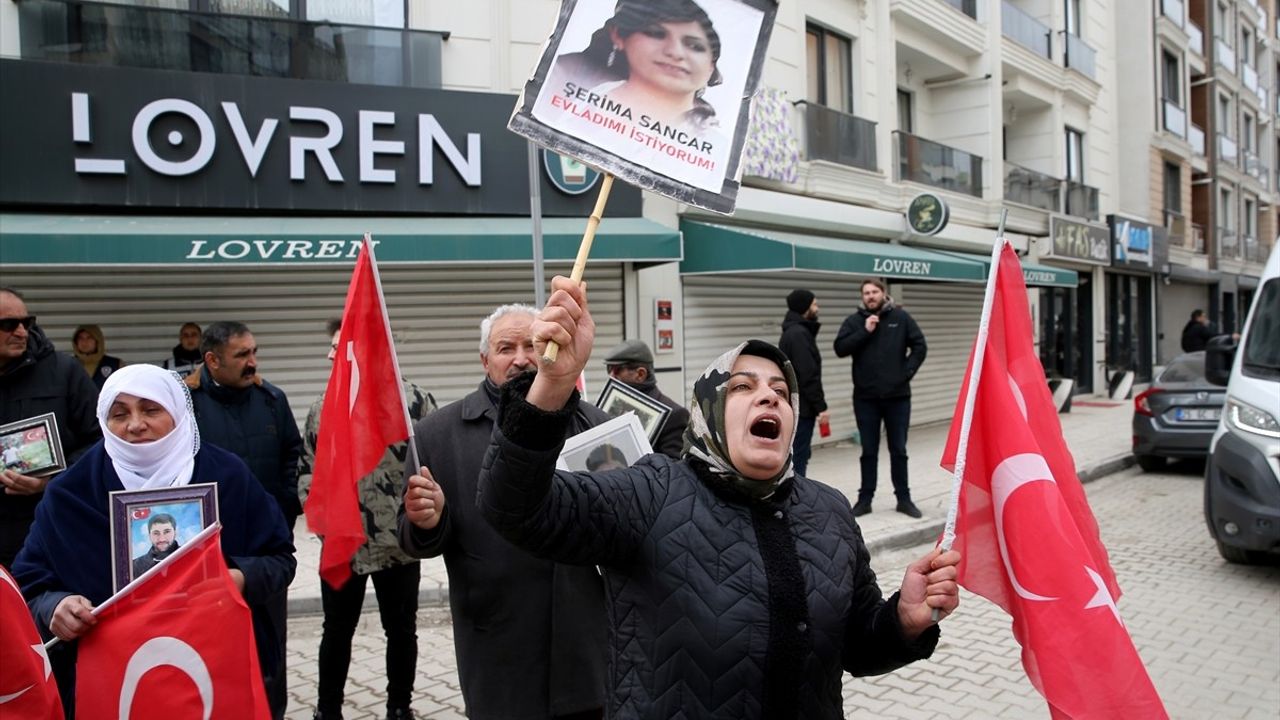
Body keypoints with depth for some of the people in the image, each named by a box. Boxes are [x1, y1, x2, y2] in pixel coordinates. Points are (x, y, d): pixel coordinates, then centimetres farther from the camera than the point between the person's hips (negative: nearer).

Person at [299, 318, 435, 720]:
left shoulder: (413, 400, -7)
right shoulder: (324, 406, 5)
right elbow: (307, 467, 11)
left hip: (399, 542, -2)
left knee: (401, 630, 13)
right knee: (337, 630, 15)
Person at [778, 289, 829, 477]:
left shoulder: (792, 332, 16)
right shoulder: (799, 334, -16)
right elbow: (808, 376, -21)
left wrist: (817, 404, 19)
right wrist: (821, 406, -18)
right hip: (800, 407, -10)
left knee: (798, 455, 14)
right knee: (798, 457, -6)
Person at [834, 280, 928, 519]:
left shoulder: (900, 317, 2)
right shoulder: (854, 321, 2)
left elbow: (919, 346, 4)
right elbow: (840, 349, -8)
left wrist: (907, 371, -5)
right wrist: (864, 332, -15)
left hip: (897, 396, 0)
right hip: (866, 397, 0)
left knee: (899, 450, 8)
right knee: (869, 451, 8)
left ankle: (904, 499, 18)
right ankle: (865, 499, 16)